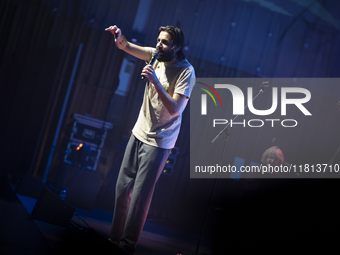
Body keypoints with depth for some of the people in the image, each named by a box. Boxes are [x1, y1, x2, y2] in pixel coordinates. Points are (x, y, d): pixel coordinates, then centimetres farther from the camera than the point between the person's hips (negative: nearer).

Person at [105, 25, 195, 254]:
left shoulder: (186, 71, -17)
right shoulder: (157, 56, 0)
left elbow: (175, 109, -23)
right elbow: (126, 47, 3)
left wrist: (156, 82, -30)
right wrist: (119, 37, -20)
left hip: (158, 142, -6)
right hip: (139, 133, 6)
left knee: (140, 195, -4)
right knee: (122, 188, 10)